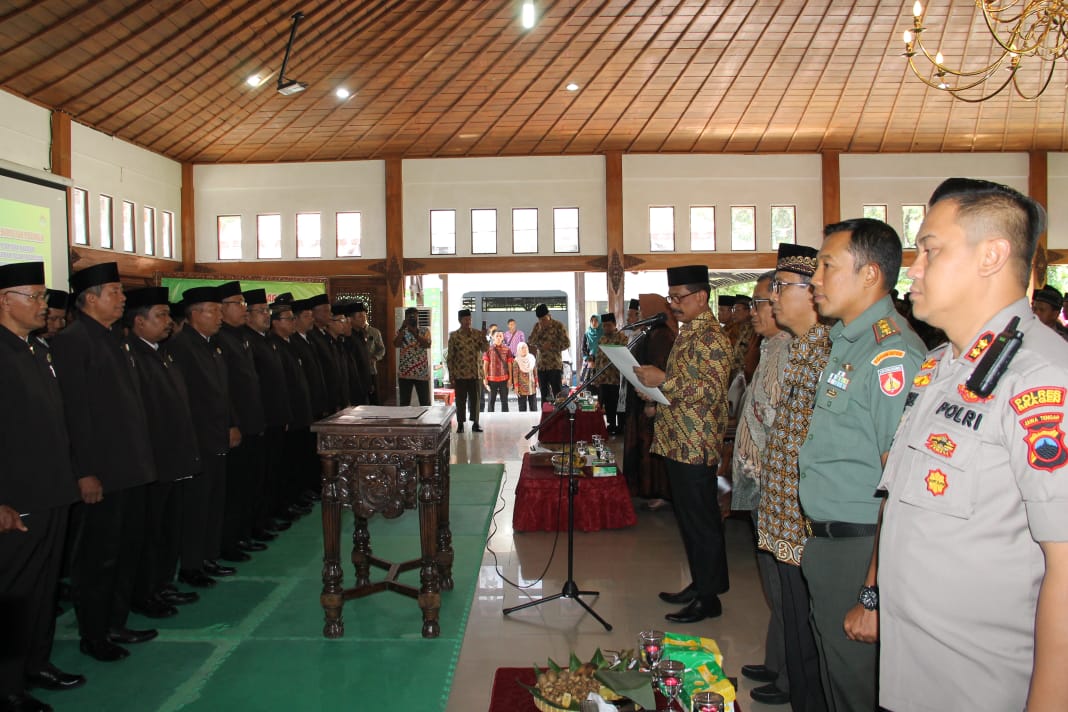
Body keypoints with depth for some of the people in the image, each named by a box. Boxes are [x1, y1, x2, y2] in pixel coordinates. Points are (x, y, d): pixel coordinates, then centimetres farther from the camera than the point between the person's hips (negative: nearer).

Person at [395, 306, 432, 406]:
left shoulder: (424, 331, 4)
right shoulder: (401, 331, 7)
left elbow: (427, 344, -14)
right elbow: (396, 344, -12)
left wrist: (414, 332, -20)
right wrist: (402, 328, -16)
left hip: (422, 373, -1)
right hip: (404, 373, 1)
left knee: (425, 403, 4)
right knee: (404, 403, 6)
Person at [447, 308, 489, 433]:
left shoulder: (477, 334, 3)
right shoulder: (454, 336, 0)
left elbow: (485, 349, -6)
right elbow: (450, 356, 0)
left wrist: (484, 338, -24)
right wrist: (451, 375, -3)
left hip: (475, 373, 1)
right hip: (459, 374, -1)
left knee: (475, 399, 6)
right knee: (460, 400, 4)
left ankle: (475, 423, 15)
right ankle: (460, 424, 14)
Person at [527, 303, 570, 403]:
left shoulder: (558, 326, -6)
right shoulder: (537, 326, 8)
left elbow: (567, 343, -7)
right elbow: (531, 342, 0)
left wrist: (552, 346, -16)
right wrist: (540, 331, -11)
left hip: (555, 366, -5)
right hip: (541, 366, 5)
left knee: (558, 394, -4)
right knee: (544, 395, 11)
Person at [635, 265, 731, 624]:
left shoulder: (711, 337, -15)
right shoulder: (687, 333, 16)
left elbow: (712, 390, -23)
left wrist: (663, 379, -25)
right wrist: (659, 401, 13)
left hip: (696, 445, -10)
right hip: (677, 443, 10)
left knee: (701, 521, -1)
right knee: (688, 518, 16)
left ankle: (708, 598, 9)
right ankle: (699, 584, 28)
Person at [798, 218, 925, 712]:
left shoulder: (891, 356, -22)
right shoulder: (845, 343, 10)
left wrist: (875, 597, -23)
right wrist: (816, 527, 14)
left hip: (862, 552, -9)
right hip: (825, 542, 9)